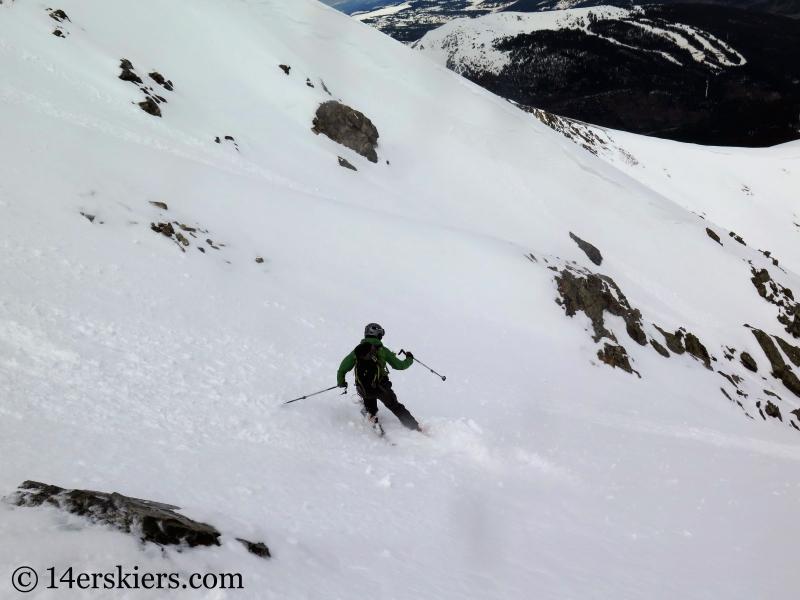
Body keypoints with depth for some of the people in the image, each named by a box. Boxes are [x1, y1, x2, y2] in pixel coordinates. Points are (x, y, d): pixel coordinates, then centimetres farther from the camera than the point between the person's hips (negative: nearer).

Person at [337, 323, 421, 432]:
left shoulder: (357, 350, 6)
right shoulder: (382, 350, -1)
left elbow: (343, 369, 7)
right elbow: (399, 365, 5)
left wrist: (341, 382, 26)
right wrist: (409, 359, 26)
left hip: (363, 390, 2)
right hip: (381, 388, -2)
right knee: (396, 407, 18)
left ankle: (372, 416, 22)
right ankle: (415, 428, 18)